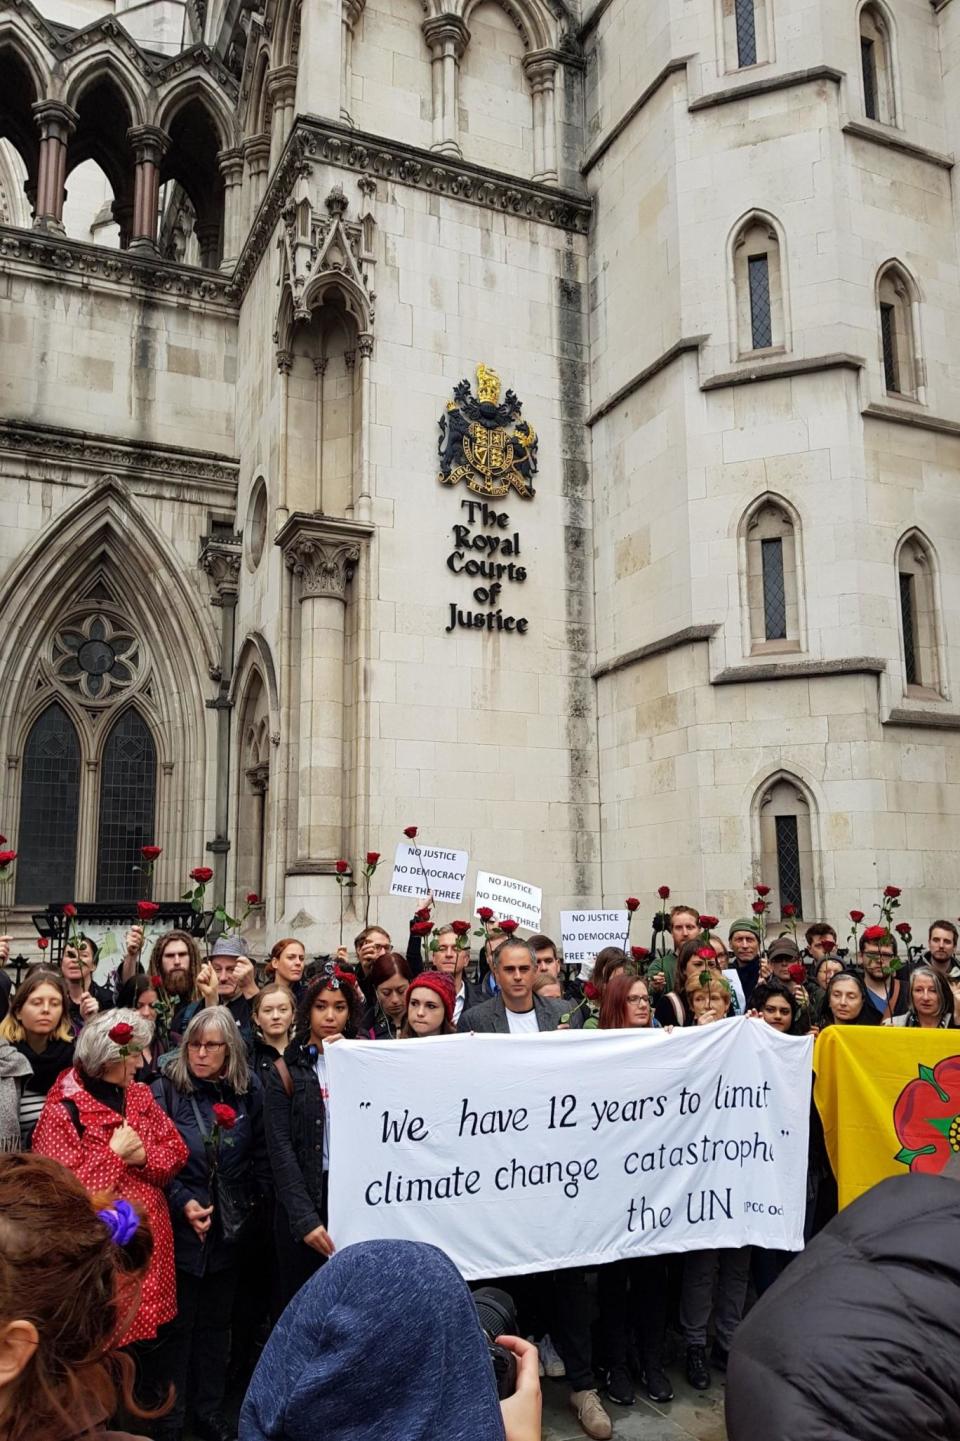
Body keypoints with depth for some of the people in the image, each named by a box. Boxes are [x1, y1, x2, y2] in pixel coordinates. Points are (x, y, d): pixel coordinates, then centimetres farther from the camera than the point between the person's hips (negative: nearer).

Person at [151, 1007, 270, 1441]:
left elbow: (261, 1156, 5)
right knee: (177, 1324, 7)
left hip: (229, 1230, 3)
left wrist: (250, 1202, -4)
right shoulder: (166, 1090, -9)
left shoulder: (248, 1093, 0)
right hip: (180, 1227, -3)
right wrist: (182, 1203, -20)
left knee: (216, 1323, 16)